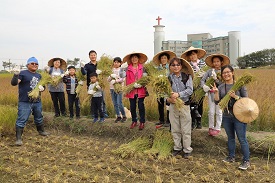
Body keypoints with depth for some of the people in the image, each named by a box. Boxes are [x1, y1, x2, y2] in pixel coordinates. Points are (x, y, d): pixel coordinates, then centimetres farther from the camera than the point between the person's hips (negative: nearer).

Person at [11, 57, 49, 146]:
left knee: (39, 118, 23)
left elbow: (42, 85, 23)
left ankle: (41, 131, 44)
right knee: (21, 120, -5)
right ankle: (18, 138, 3)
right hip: (25, 102, -7)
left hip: (37, 102, 7)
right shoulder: (23, 73, -8)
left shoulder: (38, 75, 13)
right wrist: (16, 75, -40)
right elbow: (13, 83, -20)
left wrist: (42, 88, -2)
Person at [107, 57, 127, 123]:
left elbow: (123, 79, -15)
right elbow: (108, 80, 8)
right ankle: (118, 116, 17)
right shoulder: (112, 70, 13)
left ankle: (124, 116, 5)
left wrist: (115, 81, -20)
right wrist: (111, 76, -11)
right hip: (112, 88, 5)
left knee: (119, 103, -10)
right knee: (115, 104, 7)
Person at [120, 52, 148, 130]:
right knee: (132, 107, 11)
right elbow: (122, 76, -9)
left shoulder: (142, 68, 2)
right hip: (131, 91, 1)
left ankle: (142, 122, 17)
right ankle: (134, 121, 27)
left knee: (141, 106, 4)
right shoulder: (128, 68, 3)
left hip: (141, 90, -1)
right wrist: (122, 68, -26)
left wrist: (140, 84, -21)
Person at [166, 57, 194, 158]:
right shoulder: (168, 78, 1)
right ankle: (177, 147, 29)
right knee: (175, 129, 13)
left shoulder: (187, 76, -2)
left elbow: (190, 90, -12)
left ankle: (187, 150, 20)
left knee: (186, 130, 6)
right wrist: (168, 99, -21)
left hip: (184, 105, -2)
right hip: (173, 105, 2)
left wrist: (178, 94, -24)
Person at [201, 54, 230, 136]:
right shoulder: (210, 71, 1)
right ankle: (211, 127, 22)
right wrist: (203, 86, -21)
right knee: (211, 111, 6)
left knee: (219, 112, 6)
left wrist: (216, 79, -24)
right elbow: (202, 79, -3)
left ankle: (217, 128, 19)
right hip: (211, 93, 1)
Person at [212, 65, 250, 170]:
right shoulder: (221, 87, 5)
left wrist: (235, 96, -22)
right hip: (226, 116, 4)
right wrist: (216, 93, -16)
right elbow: (217, 102, 1)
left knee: (242, 139, -1)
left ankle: (246, 161, 11)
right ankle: (231, 157, 31)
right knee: (230, 138, 17)